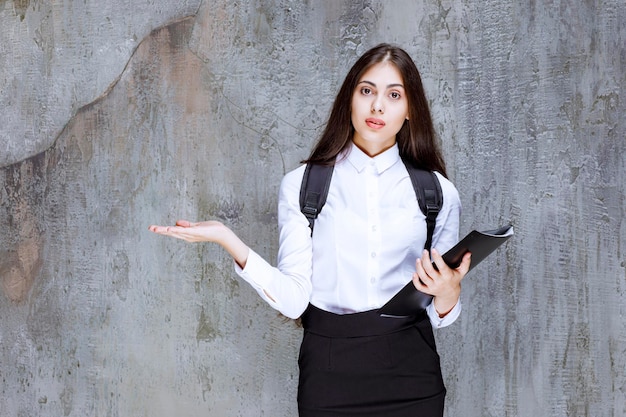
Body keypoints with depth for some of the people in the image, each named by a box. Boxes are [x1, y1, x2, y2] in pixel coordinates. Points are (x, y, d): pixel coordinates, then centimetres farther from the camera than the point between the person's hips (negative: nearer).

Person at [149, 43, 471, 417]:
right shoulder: (302, 186, 1)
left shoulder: (438, 192, 4)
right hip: (330, 369, -1)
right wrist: (230, 242, -19)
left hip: (410, 371, 1)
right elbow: (294, 300, -9)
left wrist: (448, 296, -15)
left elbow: (440, 316, 7)